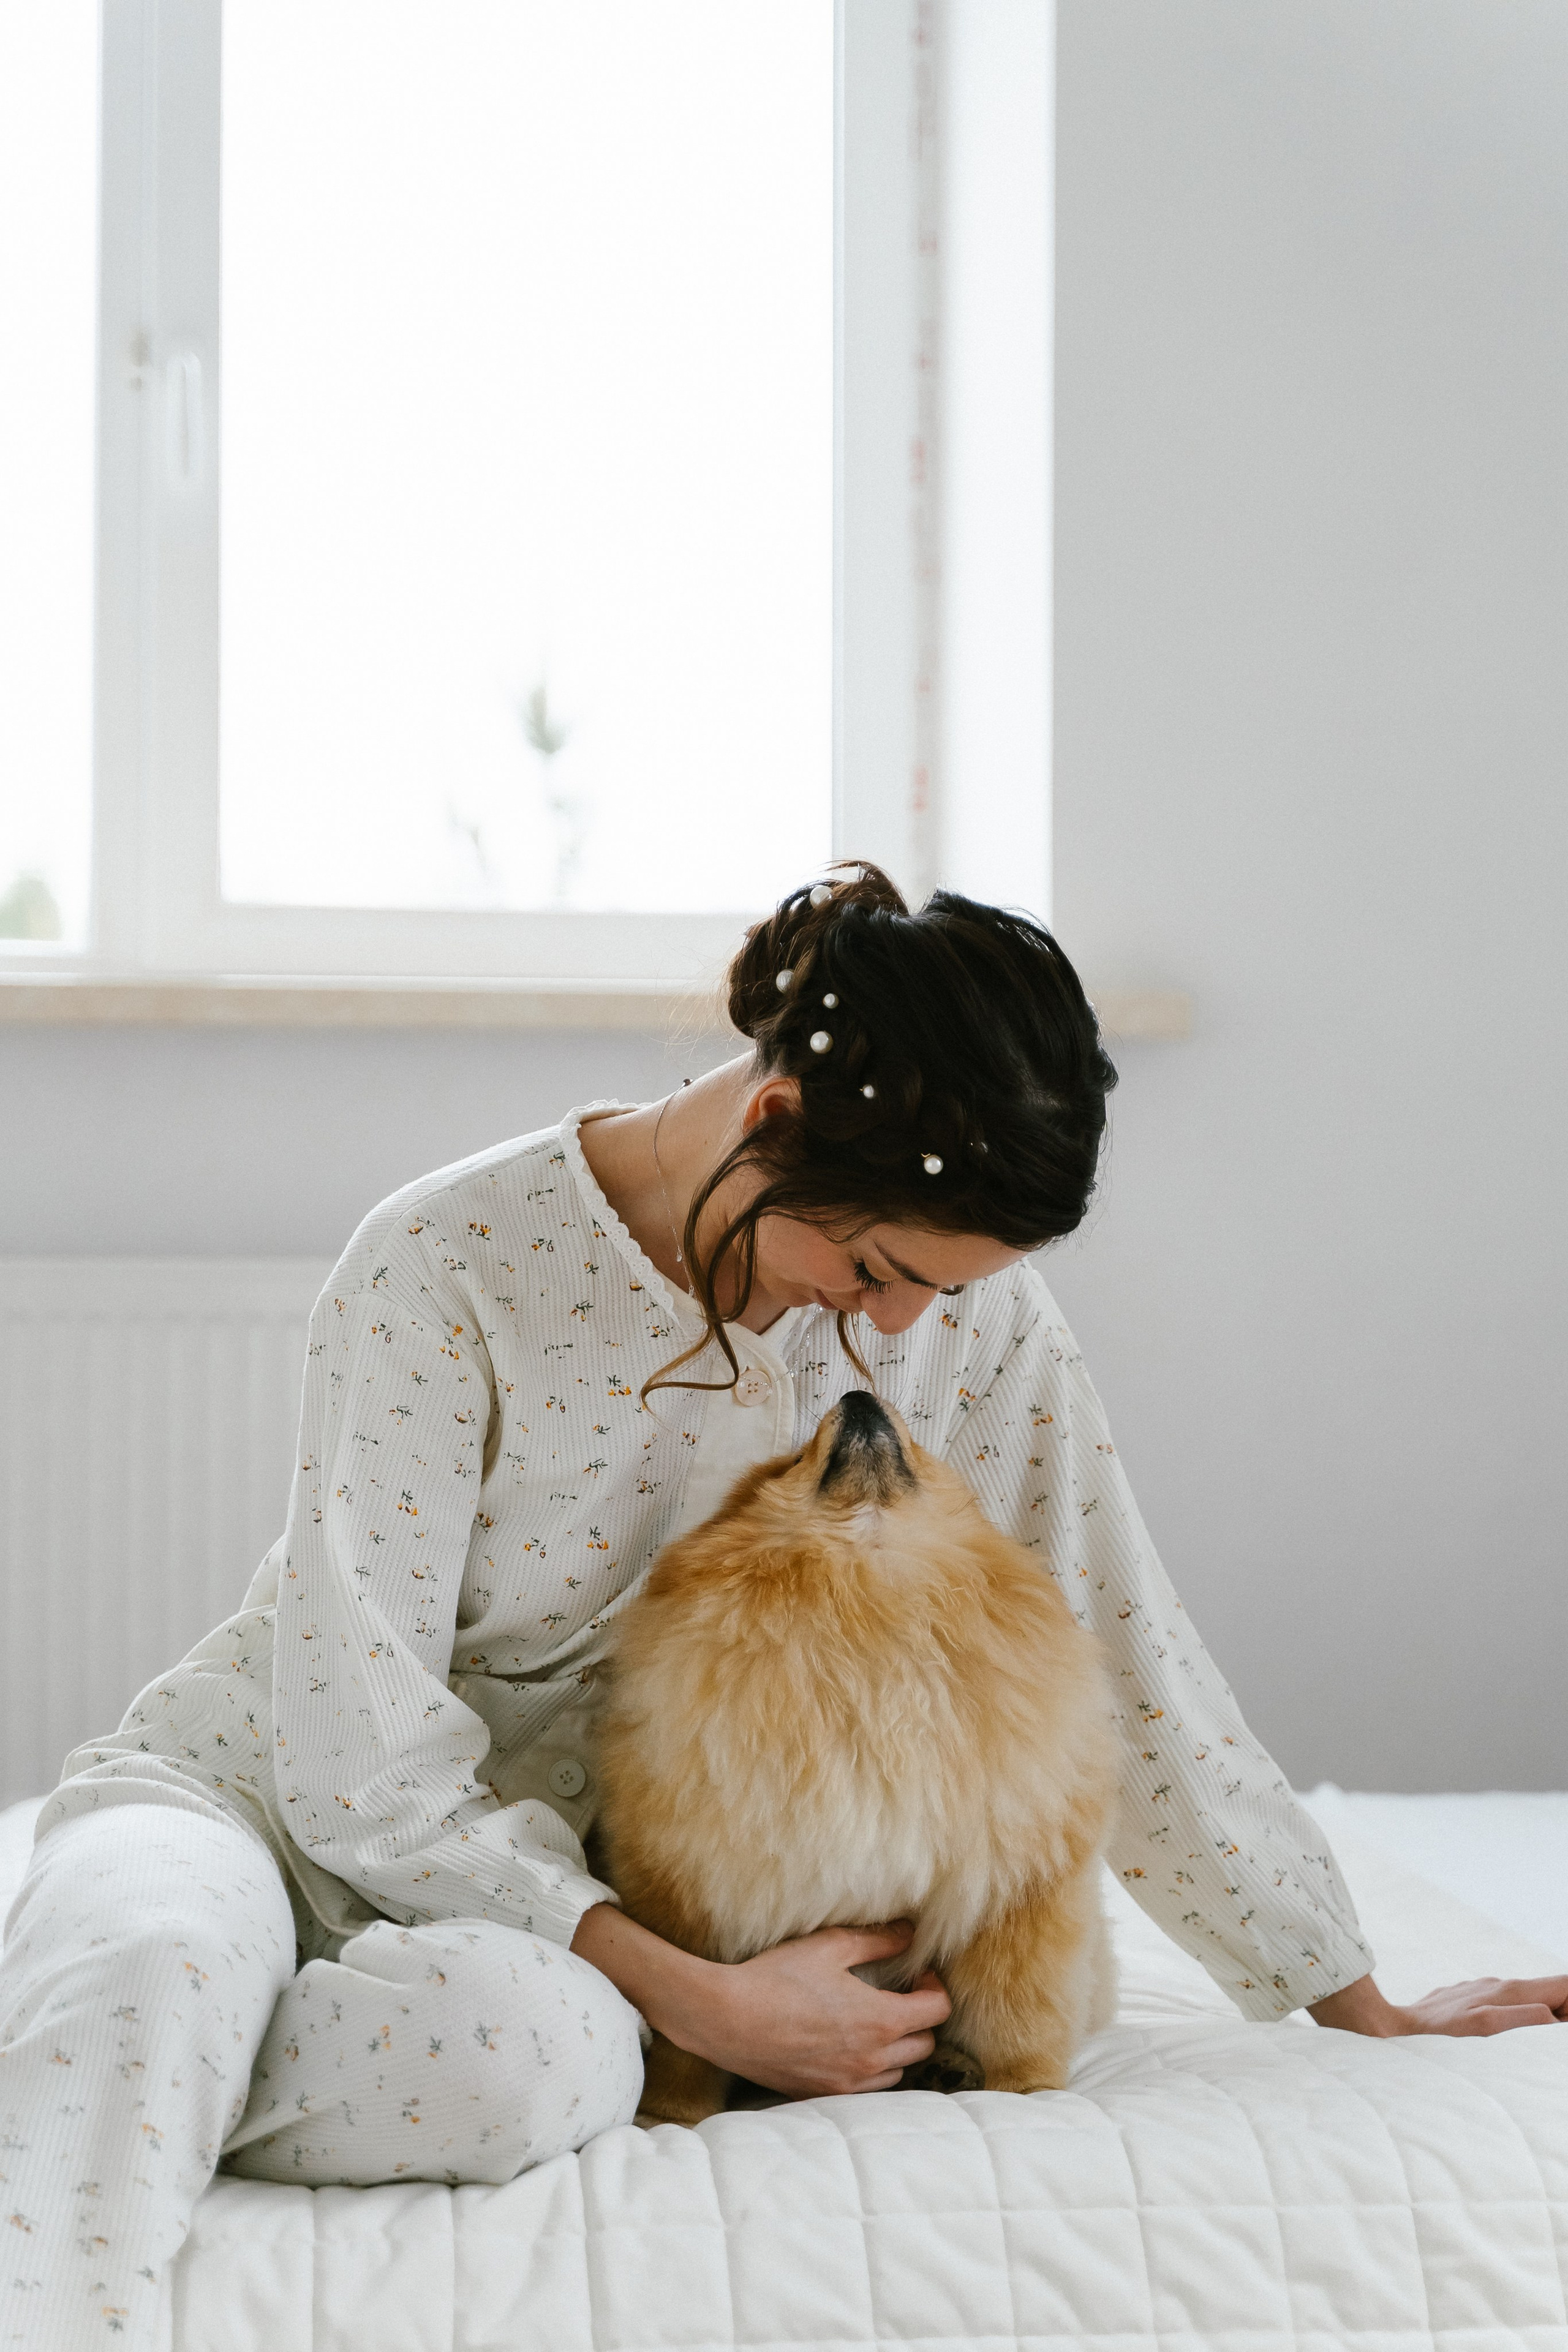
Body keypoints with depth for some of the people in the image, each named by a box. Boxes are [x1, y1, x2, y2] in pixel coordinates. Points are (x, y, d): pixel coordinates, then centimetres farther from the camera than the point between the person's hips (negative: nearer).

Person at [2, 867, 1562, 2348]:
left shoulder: (958, 1300, -8)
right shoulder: (450, 1268, -21)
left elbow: (1113, 1652, 1)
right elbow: (362, 1757, -20)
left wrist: (1360, 2010, 4)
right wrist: (701, 2005, -25)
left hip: (533, 1872, 4)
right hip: (245, 1790, -3)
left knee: (538, 2052, -36)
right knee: (153, 1965, -42)